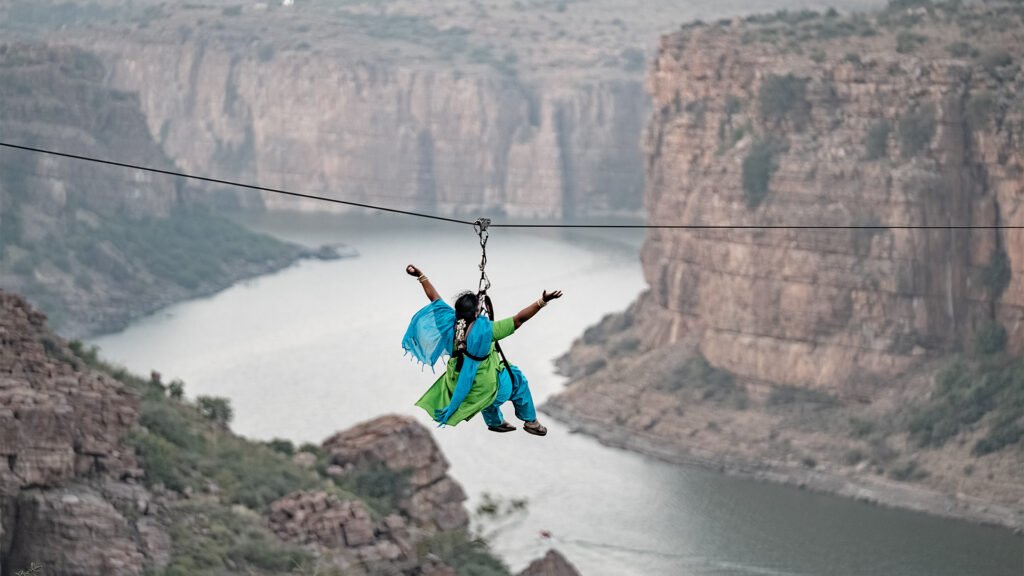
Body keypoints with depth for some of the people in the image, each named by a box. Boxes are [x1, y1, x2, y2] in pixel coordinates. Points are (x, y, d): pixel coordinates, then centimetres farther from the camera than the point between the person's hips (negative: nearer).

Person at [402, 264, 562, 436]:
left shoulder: (450, 323, -19)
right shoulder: (486, 330, -33)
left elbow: (434, 298, -6)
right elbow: (519, 319, -34)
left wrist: (420, 276, 6)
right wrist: (543, 301, -33)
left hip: (457, 383, 5)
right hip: (485, 385, -5)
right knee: (518, 381, 23)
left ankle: (495, 422, 58)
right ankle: (530, 422, 35)